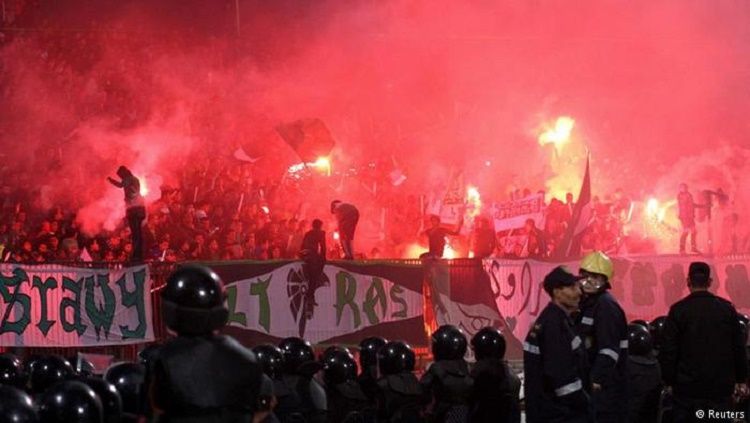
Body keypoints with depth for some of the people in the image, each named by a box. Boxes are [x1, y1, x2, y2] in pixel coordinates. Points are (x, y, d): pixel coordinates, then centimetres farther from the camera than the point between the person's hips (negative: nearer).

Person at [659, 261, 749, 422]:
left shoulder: (678, 310, -7)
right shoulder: (727, 309, 1)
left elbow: (668, 351, -7)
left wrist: (669, 380, 3)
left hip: (688, 386, -2)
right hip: (721, 386, 2)